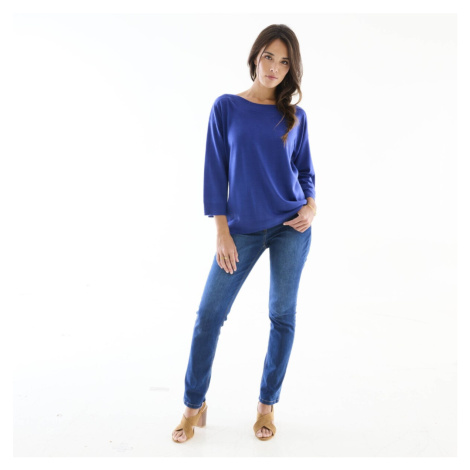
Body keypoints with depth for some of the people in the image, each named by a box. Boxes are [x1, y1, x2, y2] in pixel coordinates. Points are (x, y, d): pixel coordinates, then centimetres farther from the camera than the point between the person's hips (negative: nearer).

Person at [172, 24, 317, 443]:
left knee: (283, 315, 6)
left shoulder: (295, 116, 6)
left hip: (291, 225, 2)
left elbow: (305, 169, 13)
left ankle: (267, 405, 25)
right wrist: (222, 232, -6)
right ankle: (195, 406, 19)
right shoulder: (226, 107, 2)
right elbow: (216, 171, 0)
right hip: (243, 228, -1)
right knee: (210, 314, -1)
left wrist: (311, 206, -8)